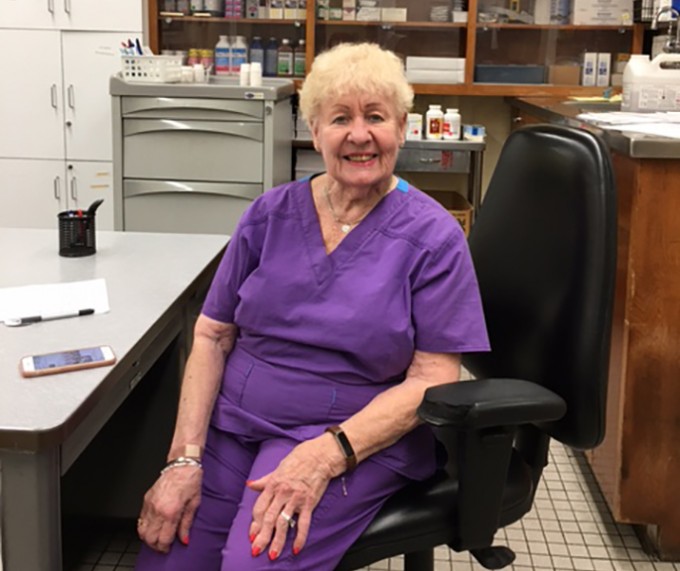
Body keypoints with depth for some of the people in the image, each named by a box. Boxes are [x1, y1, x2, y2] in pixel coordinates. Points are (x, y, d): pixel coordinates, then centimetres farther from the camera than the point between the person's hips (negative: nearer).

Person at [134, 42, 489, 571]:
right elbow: (211, 337, 4)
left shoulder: (433, 237, -7)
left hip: (359, 439, -3)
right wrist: (184, 459, -8)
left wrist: (325, 454, -23)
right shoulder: (270, 214, 4)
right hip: (231, 425, 4)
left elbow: (433, 378, -10)